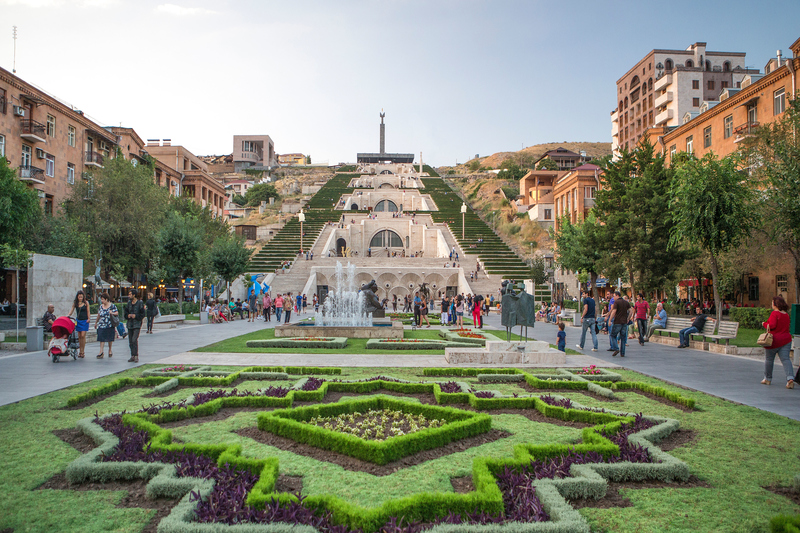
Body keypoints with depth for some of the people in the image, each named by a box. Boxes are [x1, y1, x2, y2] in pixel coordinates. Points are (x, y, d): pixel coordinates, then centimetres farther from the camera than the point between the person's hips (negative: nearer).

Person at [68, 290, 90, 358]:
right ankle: (80, 351, 12)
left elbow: (88, 311, 3)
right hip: (78, 320, 3)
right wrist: (67, 315, -11)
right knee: (79, 336, 5)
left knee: (83, 335, -10)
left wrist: (88, 319, -6)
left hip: (84, 321, -3)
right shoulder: (75, 303, 7)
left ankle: (82, 351, -5)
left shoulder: (86, 303, 1)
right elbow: (71, 311, 7)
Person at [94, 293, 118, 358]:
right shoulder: (101, 307, 10)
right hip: (101, 325, 3)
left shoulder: (112, 306, -3)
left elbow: (117, 313, -5)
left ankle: (110, 351, 23)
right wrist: (96, 322, 25)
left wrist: (112, 313, -25)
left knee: (110, 339, 7)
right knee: (102, 339, -6)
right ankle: (101, 352, -8)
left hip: (110, 326, -3)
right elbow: (99, 315, 19)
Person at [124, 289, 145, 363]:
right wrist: (128, 315, -4)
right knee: (130, 341, 7)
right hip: (130, 325, 6)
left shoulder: (140, 303, -4)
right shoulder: (128, 303, 12)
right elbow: (125, 314, 17)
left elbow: (142, 315, -4)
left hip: (137, 324, -6)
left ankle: (136, 356, -11)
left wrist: (135, 316, -16)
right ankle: (132, 356, 15)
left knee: (134, 340, -16)